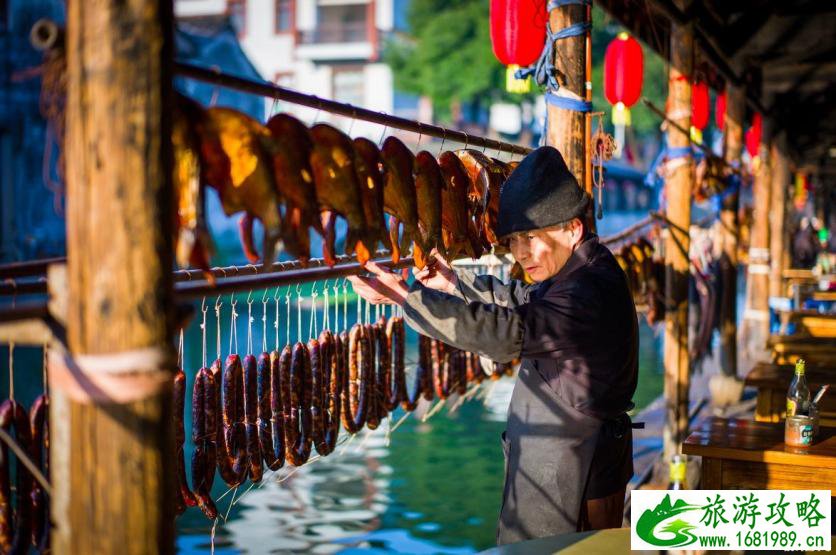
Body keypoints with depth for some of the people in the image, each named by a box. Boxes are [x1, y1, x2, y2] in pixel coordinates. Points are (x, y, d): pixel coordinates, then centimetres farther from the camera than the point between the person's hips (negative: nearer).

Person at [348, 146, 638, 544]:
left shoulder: (590, 294, -27)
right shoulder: (582, 275, 7)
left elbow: (508, 331, -38)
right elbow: (522, 302, 21)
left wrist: (406, 296, -37)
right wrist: (455, 283, 8)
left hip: (568, 480, -10)